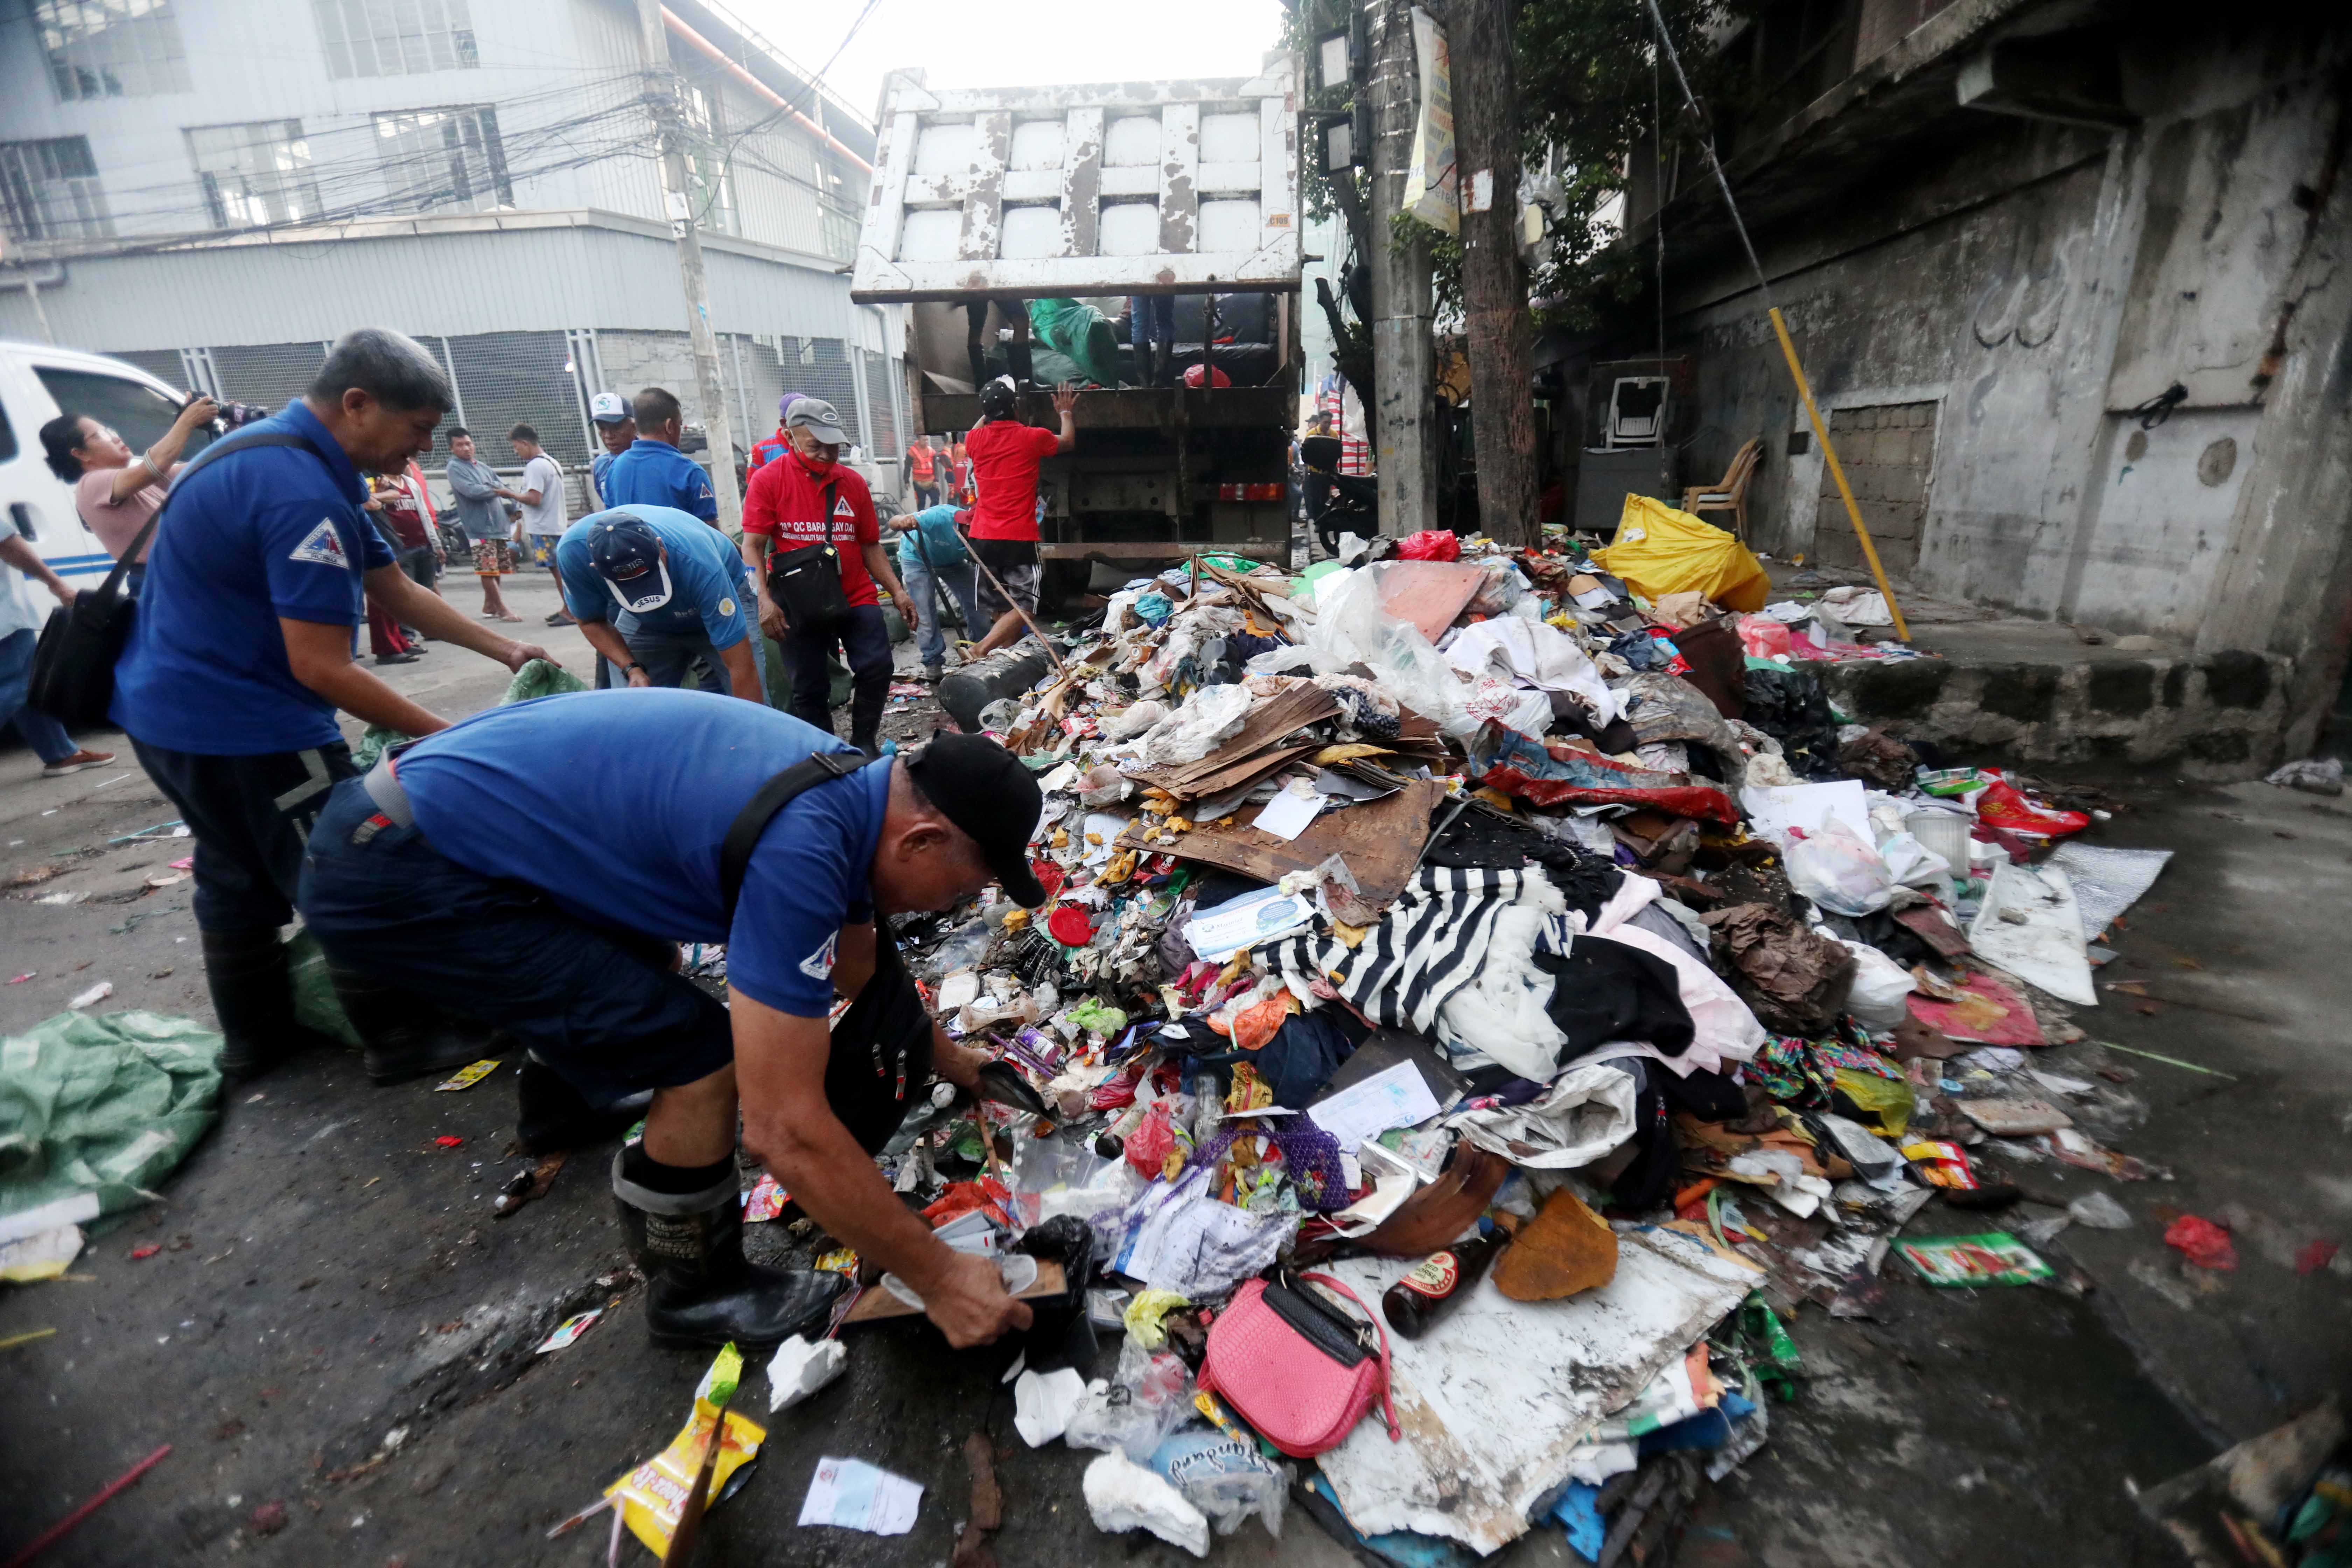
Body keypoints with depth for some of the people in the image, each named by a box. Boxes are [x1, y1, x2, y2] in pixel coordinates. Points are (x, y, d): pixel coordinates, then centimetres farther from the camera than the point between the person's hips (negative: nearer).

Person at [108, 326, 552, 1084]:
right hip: (242, 726, -11)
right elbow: (322, 669, -27)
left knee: (237, 878, 21)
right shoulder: (302, 492, -25)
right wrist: (445, 737, -22)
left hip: (171, 709, 11)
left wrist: (506, 649, 7)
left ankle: (255, 1038, 36)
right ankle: (401, 1042, 13)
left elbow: (398, 591, 11)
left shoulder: (277, 455, 9)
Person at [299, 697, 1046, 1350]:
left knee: (646, 956, 30)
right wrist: (937, 1276, -17)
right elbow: (783, 1129, -27)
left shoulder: (849, 786, -2)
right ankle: (696, 1292, 14)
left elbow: (862, 966, 18)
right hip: (391, 878, -9)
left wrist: (945, 1055, 25)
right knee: (703, 1058, -12)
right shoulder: (799, 851, -30)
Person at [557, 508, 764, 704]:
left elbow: (742, 667, -40)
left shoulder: (698, 564, -42)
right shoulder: (573, 551, -30)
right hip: (643, 623, 3)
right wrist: (632, 669, -27)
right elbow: (592, 621, -10)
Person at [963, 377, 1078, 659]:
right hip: (1019, 539, -5)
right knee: (1024, 606, -3)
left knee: (999, 609, 13)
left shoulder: (975, 440, 5)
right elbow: (1068, 442, 18)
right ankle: (983, 649, -21)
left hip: (983, 538, 5)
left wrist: (989, 412, 42)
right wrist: (1066, 413, 34)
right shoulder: (1032, 437, -4)